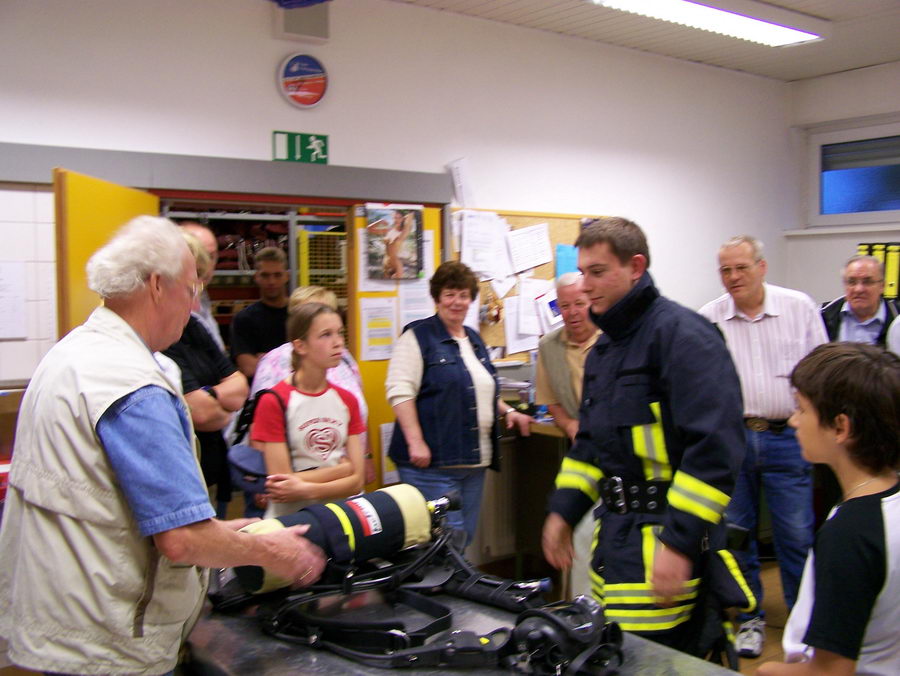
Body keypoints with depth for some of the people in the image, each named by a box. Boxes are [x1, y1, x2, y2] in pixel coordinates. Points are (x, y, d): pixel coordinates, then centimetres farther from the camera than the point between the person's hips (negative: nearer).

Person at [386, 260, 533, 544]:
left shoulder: (474, 339, 17)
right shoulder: (418, 337, -6)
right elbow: (400, 392, -15)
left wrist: (507, 411, 14)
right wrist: (416, 442, -22)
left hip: (475, 459, 8)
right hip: (433, 461, -8)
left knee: (466, 535, 12)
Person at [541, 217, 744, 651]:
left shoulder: (682, 334, -15)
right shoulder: (604, 347, 14)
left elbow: (715, 447, -23)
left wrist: (680, 542, -24)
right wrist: (562, 512, 13)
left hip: (663, 536, -9)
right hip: (615, 530, 9)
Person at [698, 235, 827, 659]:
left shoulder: (800, 307, 1)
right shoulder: (709, 318, 2)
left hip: (786, 437, -1)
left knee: (796, 535, 3)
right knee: (734, 532, 9)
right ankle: (749, 618, 26)